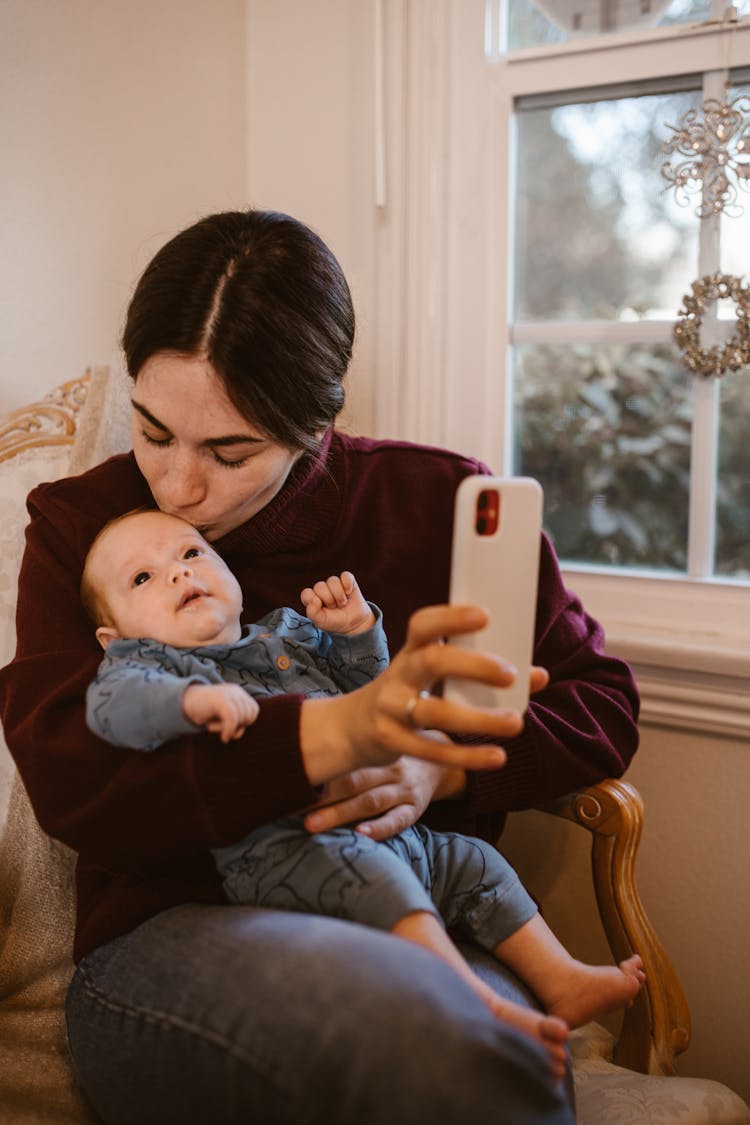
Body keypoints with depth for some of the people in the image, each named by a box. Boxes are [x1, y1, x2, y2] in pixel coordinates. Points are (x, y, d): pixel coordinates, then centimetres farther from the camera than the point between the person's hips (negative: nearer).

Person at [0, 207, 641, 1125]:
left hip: (415, 919, 2)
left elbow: (602, 702, 10)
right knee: (428, 1040, -37)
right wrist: (335, 732, -23)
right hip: (168, 934, -1)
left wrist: (440, 768, -10)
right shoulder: (77, 526, 6)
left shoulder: (442, 501, 6)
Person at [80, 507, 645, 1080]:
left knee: (473, 862, 6)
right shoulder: (142, 660, 7)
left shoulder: (286, 631, 26)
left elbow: (364, 684, 32)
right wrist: (192, 699, -34)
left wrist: (356, 630, 11)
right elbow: (111, 704, -16)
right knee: (364, 870, -33)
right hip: (276, 845, -8)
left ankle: (560, 980, 12)